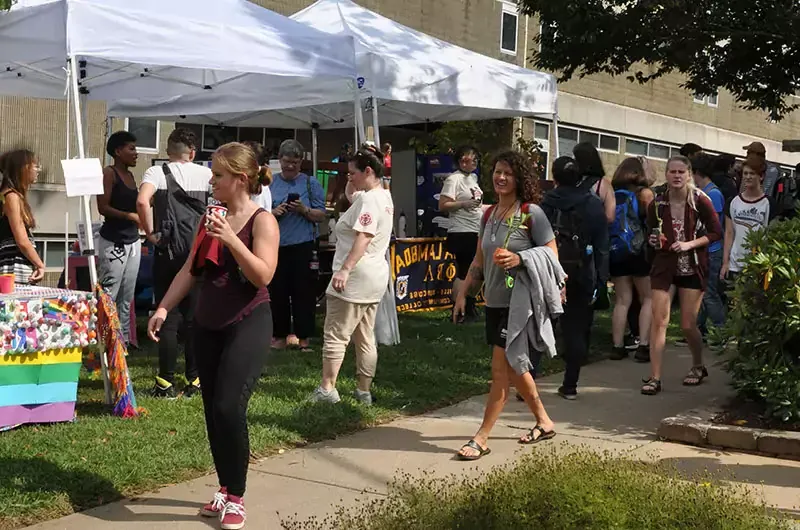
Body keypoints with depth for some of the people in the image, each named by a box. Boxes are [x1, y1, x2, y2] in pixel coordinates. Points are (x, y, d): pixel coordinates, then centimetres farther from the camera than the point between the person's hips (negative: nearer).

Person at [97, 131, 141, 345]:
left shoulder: (130, 175, 15)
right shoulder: (109, 173, -7)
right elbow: (103, 207, -15)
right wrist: (130, 216, -21)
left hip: (133, 240, 8)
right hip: (114, 241, -8)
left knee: (127, 296, 10)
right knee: (108, 295, -7)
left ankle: (123, 339, 15)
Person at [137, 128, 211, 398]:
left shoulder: (157, 172, 0)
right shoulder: (206, 174, 7)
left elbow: (142, 201, -18)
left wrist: (150, 233, -8)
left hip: (168, 253, -2)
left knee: (168, 318, 3)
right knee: (195, 318, 9)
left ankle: (166, 383, 4)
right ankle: (195, 381, 13)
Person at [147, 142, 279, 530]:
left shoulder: (262, 220, -10)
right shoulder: (210, 217, 9)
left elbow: (263, 275, -21)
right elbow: (191, 270, 12)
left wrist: (231, 239, -28)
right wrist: (164, 308, 5)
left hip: (248, 324, -7)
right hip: (207, 325, 7)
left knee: (229, 407, -15)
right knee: (213, 411, 9)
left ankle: (236, 498, -1)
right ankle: (225, 490, 23)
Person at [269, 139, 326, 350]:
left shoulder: (311, 184, 3)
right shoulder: (269, 183, 8)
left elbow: (321, 216, 0)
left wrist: (304, 210, -17)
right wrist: (273, 213, -13)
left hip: (303, 246, -2)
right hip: (276, 245, 2)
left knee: (303, 292, 1)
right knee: (278, 292, 7)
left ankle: (303, 337, 9)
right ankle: (281, 335, 18)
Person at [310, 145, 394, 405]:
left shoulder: (369, 199, -16)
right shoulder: (385, 197, 16)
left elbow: (363, 237, -28)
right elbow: (352, 197, 33)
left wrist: (344, 269, -33)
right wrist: (354, 188, 17)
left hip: (355, 277, -10)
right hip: (374, 277, 10)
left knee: (335, 335, -4)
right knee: (366, 338, 12)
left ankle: (327, 389, -1)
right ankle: (364, 391, 17)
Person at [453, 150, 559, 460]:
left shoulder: (531, 213, -10)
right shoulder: (489, 215, 10)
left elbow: (552, 256, -10)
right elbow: (479, 261, 17)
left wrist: (519, 259, -24)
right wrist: (463, 294, 12)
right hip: (494, 303, 7)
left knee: (501, 369, -5)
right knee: (513, 369, 16)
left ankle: (481, 439, 1)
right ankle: (544, 422, 33)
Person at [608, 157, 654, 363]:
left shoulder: (612, 194, 4)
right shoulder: (644, 193, -4)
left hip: (616, 251, 4)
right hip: (639, 251, -3)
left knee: (622, 300, 11)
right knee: (648, 299, 8)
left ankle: (617, 346, 8)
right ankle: (643, 346, 0)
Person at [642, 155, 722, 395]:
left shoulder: (700, 201, -8)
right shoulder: (657, 204, 0)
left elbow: (715, 232, -4)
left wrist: (690, 244, -16)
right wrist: (653, 241, -6)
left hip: (692, 268, -2)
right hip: (664, 266, 2)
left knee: (688, 325, 3)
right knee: (659, 321, -5)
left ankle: (698, 367, 30)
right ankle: (654, 377, 0)